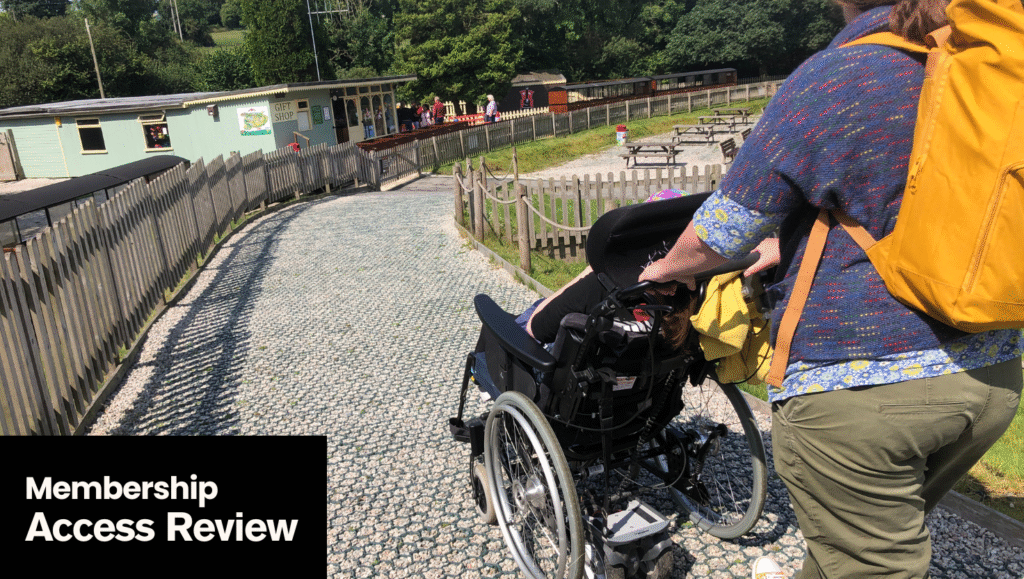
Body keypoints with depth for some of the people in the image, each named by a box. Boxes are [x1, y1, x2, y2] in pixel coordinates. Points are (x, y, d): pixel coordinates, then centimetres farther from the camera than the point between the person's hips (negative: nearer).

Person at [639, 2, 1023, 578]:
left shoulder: (830, 80, -12)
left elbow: (719, 233, -8)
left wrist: (668, 267, 13)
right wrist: (789, 251, 28)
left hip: (859, 384, -7)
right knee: (894, 531, 27)